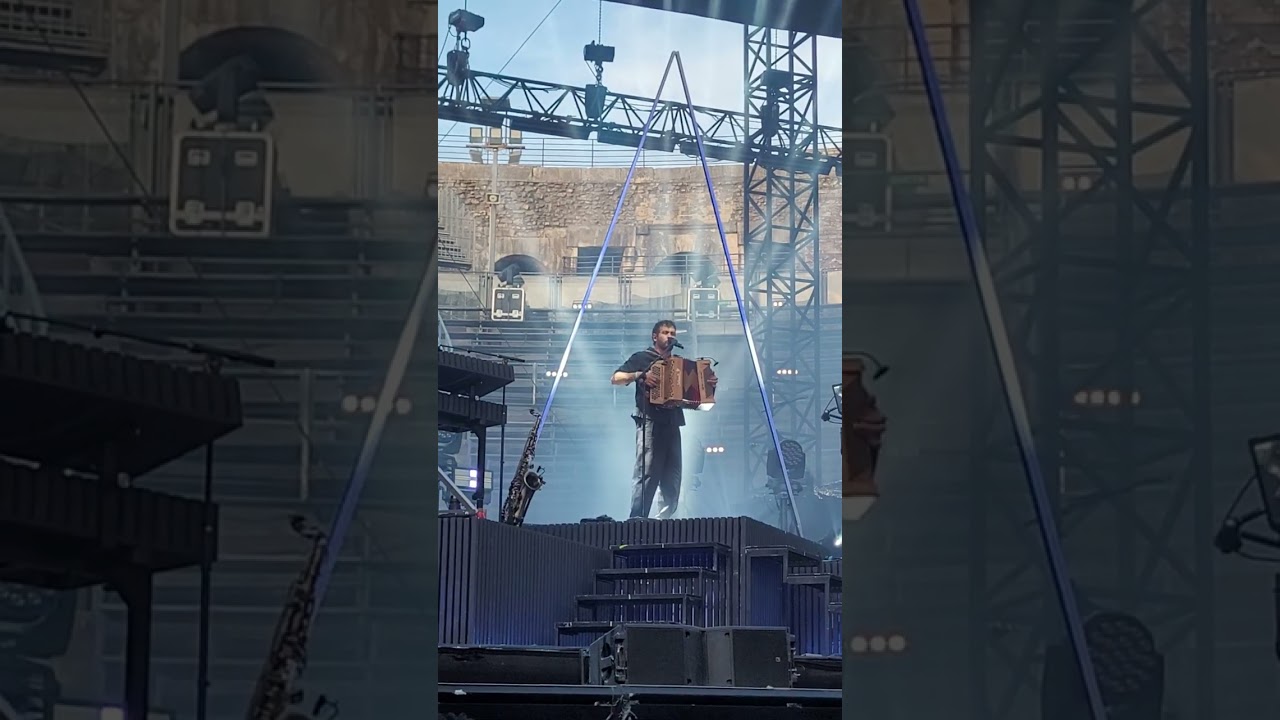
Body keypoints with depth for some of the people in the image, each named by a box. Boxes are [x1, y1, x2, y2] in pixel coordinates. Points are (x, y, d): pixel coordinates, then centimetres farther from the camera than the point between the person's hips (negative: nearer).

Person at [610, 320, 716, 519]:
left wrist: (708, 384, 1)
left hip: (672, 424, 6)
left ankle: (664, 521, 5)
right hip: (650, 422, -6)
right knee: (647, 474, -15)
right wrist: (640, 375, -18)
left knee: (672, 480, 2)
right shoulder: (642, 358, 6)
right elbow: (615, 378, -3)